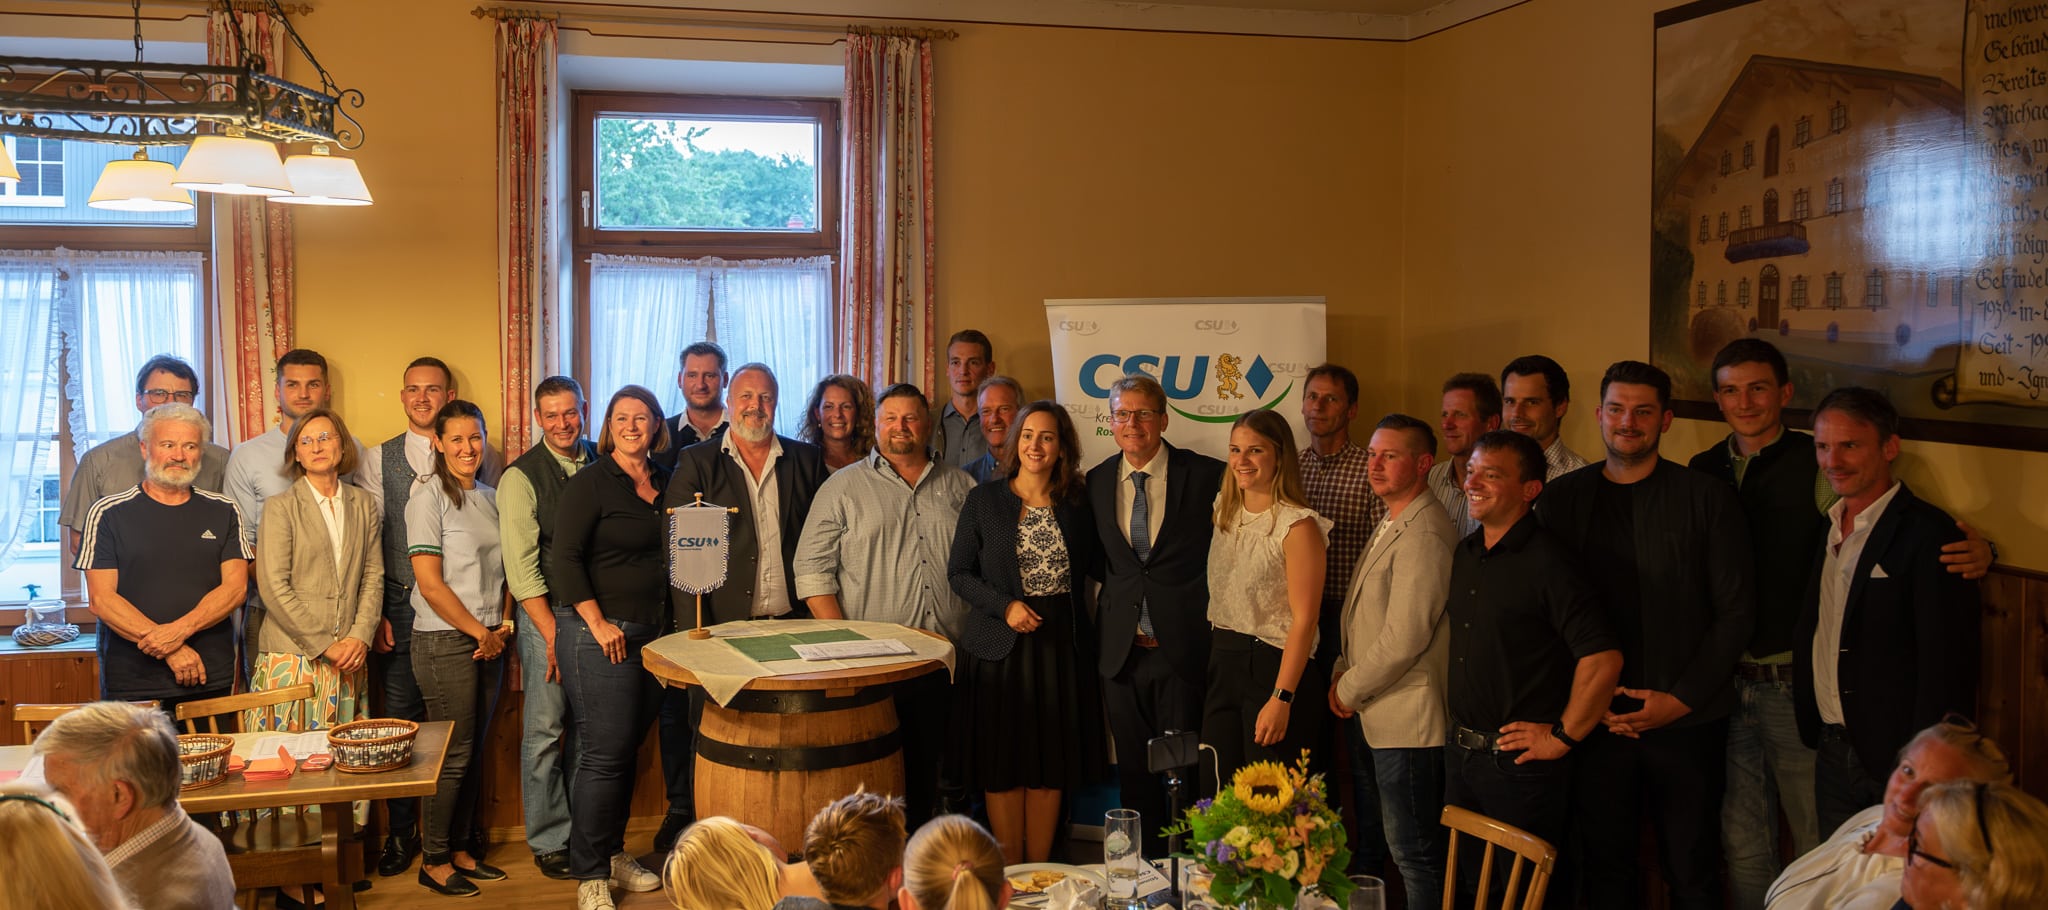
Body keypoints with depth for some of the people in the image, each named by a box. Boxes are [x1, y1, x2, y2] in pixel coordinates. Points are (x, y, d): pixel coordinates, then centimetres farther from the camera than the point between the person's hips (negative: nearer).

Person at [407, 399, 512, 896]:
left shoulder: (490, 497, 12)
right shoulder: (428, 499, -9)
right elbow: (430, 583, -13)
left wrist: (503, 627, 3)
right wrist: (479, 632, -9)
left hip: (489, 642, 6)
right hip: (445, 642, -6)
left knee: (473, 752, 12)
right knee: (453, 755, -1)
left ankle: (461, 850, 23)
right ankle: (433, 861, 12)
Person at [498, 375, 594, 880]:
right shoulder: (521, 477, -4)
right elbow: (520, 565, -8)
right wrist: (552, 632, -11)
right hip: (546, 613, -3)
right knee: (544, 730, -1)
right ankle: (549, 842, 11)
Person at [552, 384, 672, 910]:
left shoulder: (665, 484, 11)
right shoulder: (591, 483, -7)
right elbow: (565, 558, -13)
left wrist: (668, 625, 12)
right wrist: (597, 623, -16)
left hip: (651, 634, 6)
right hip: (599, 634, -6)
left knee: (628, 749, 14)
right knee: (603, 753, -5)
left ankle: (614, 853, 28)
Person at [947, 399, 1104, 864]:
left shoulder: (1077, 503, 6)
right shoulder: (984, 500, 0)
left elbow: (1096, 566, 7)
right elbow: (959, 572, 0)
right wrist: (1005, 607, -11)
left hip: (1062, 644, 2)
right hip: (1001, 646, -2)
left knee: (1052, 762, 7)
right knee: (1003, 765, 4)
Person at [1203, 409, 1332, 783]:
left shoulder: (1298, 525, -12)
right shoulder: (1226, 515, 10)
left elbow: (1304, 620, -15)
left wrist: (1281, 699, -19)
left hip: (1274, 668, -7)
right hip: (1222, 664, 7)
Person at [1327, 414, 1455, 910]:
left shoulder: (1423, 535, -20)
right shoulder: (1392, 524, 13)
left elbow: (1404, 638, -23)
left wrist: (1350, 689, -11)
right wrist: (1343, 673, 8)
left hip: (1407, 720, -10)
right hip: (1371, 714, 10)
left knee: (1414, 851, -2)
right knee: (1386, 837, 19)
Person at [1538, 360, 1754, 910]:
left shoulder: (1707, 499, 0)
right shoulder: (1562, 499, 5)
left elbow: (1736, 611, -2)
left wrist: (1681, 699, -8)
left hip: (1687, 721, -1)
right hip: (1595, 720, 2)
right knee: (1604, 865, 9)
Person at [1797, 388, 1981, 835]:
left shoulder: (1928, 533, -14)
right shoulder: (1825, 527, 10)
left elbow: (1946, 666, -17)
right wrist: (1813, 733, 8)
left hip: (1897, 758, -7)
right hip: (1832, 755, 7)